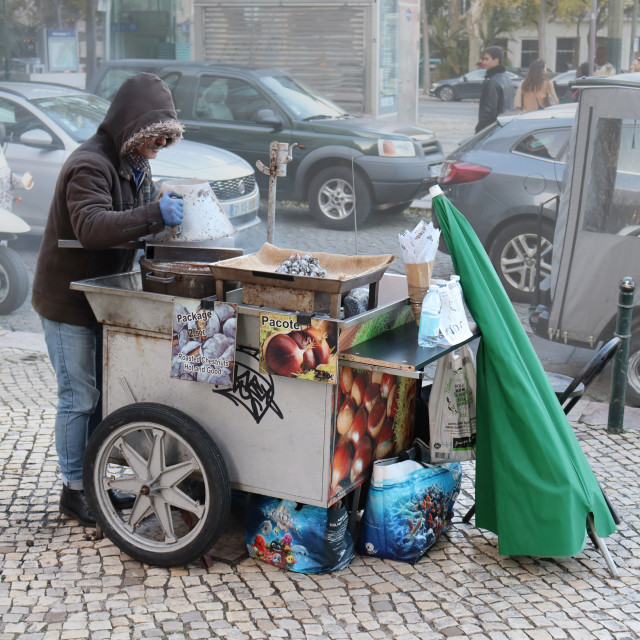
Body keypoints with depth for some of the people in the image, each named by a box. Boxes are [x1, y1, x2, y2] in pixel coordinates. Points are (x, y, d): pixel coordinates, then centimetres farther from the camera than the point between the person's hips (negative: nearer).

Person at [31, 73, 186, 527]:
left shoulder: (135, 164, 9)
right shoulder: (90, 166, -22)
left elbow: (135, 219, 18)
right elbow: (92, 228, -36)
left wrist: (175, 211, -2)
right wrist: (155, 214, -41)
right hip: (68, 300, -9)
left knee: (103, 391, 14)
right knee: (80, 396, -1)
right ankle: (74, 489, 12)